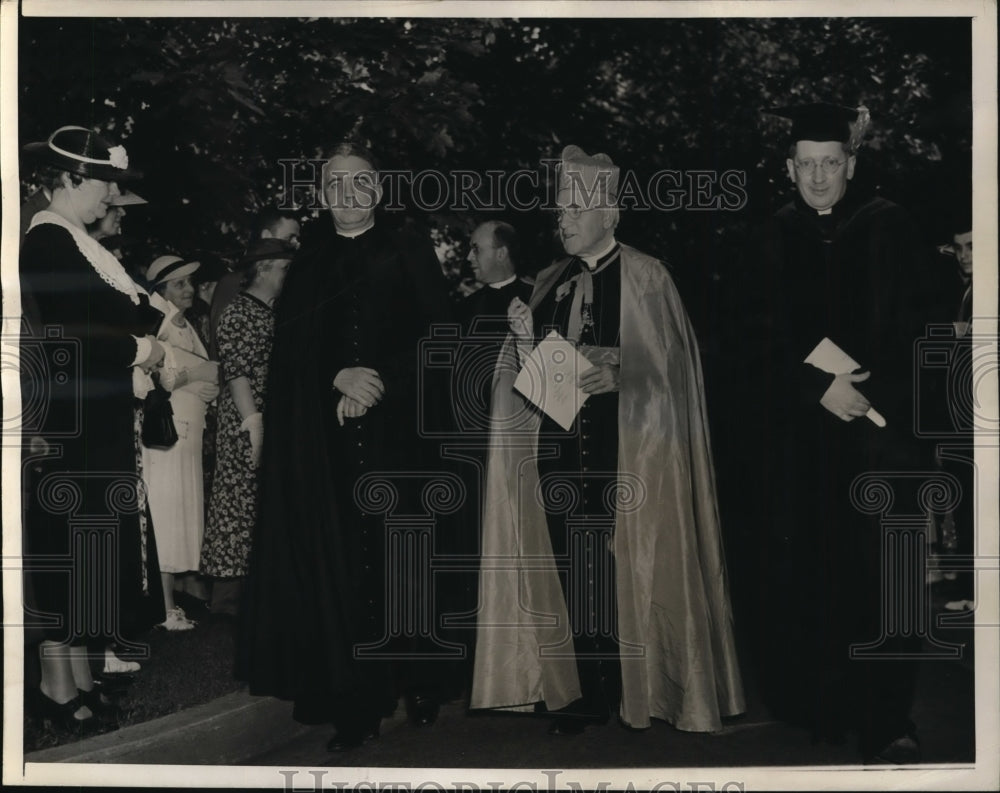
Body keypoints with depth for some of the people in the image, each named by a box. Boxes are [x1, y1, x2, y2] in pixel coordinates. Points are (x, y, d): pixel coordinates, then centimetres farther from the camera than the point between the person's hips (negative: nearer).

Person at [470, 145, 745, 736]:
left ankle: (632, 689, 6)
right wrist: (524, 339, -7)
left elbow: (666, 366, -5)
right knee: (569, 572, 2)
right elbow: (528, 376, 13)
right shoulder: (550, 282, 15)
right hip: (558, 447, 5)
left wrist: (616, 376, -20)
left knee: (618, 569, -5)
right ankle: (584, 691, 10)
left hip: (622, 451, -4)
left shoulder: (647, 278, 0)